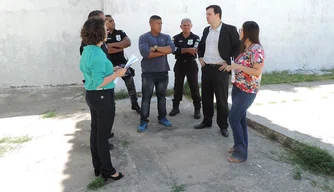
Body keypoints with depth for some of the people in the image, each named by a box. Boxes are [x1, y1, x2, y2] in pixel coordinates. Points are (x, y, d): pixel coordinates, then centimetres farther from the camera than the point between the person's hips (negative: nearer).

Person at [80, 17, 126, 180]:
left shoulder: (87, 50, 7)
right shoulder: (97, 54, -22)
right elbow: (99, 83, -25)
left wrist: (111, 71, 10)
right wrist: (116, 74, -17)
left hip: (91, 95, 10)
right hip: (102, 97, -9)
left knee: (95, 131, 16)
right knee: (103, 134, 3)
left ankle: (97, 167, 30)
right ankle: (107, 170, 18)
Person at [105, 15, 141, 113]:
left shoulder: (120, 33, 6)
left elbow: (128, 42, -11)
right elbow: (106, 49, -18)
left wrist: (112, 44, -15)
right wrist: (121, 47, -11)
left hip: (122, 63, 2)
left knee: (130, 83, 3)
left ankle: (135, 104, 17)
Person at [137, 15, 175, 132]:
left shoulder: (166, 37, 9)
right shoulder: (144, 37, -3)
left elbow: (171, 48, -9)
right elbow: (145, 53, -20)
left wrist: (156, 48, -16)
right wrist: (164, 52, -11)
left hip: (163, 72, 4)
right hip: (148, 73, -4)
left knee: (162, 96, 14)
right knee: (146, 97, 2)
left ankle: (162, 117, 27)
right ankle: (143, 121, 11)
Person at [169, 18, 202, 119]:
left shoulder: (195, 38, 1)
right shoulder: (176, 38, 4)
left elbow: (195, 50, -17)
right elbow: (174, 50, -13)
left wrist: (181, 50, -29)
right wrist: (187, 50, -24)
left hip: (191, 64, -1)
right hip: (179, 64, 2)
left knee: (194, 87, -2)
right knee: (177, 86, 7)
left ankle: (197, 109, 6)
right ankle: (175, 107, 19)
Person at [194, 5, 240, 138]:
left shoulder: (229, 29, -8)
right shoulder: (206, 30, 10)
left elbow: (239, 47, -8)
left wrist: (228, 62, -12)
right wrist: (200, 57, 12)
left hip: (220, 69, -5)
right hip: (206, 68, 6)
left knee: (222, 99, 3)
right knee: (206, 97, 12)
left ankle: (223, 126, 17)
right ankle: (207, 121, 27)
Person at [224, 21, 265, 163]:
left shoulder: (256, 49, -18)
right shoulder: (245, 48, 11)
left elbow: (257, 72, -24)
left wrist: (238, 66, -24)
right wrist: (233, 67, 5)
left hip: (247, 91, -9)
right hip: (238, 88, 9)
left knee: (234, 118, -7)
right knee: (240, 118, 14)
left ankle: (241, 153, 4)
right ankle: (239, 146, 28)